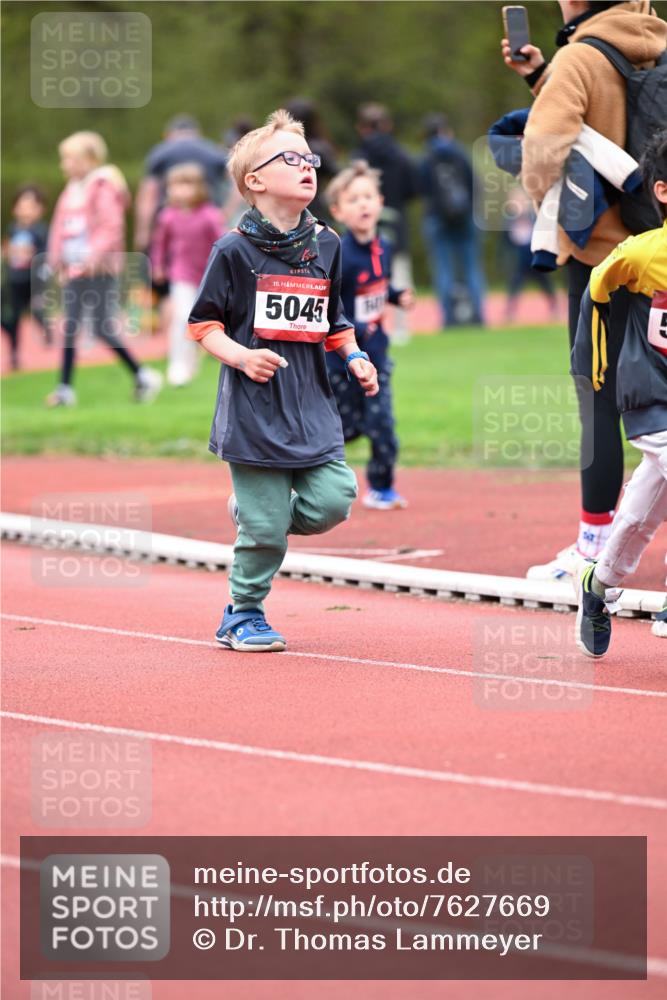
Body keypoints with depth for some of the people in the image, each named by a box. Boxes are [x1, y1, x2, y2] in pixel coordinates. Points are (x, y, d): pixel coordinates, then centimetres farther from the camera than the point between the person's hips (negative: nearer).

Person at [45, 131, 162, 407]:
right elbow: (59, 227, 17)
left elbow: (113, 226, -18)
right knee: (70, 328, 5)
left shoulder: (102, 188, -11)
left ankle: (143, 376, 6)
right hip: (74, 270, 8)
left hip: (100, 270, -8)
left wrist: (96, 254, -27)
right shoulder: (71, 191, 12)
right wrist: (56, 259, 9)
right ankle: (65, 389, 8)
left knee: (103, 328, -7)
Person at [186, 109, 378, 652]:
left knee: (333, 498, -8)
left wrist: (355, 357, 5)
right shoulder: (235, 250, -6)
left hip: (311, 403, 5)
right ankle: (244, 615, 17)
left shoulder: (326, 246, 9)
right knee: (266, 525, -4)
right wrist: (241, 356, -18)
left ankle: (254, 510, 21)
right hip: (254, 406, -5)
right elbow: (203, 324, -2)